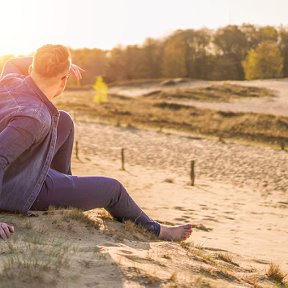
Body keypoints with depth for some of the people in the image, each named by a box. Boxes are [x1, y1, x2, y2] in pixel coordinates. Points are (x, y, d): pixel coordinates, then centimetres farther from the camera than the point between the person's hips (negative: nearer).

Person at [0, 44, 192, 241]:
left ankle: (64, 180, 33)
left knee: (64, 121, 18)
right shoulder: (35, 118, -34)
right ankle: (153, 230, 33)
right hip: (21, 192, -8)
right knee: (112, 188, 7)